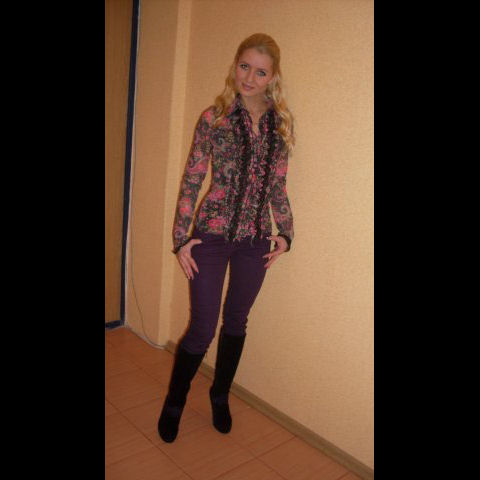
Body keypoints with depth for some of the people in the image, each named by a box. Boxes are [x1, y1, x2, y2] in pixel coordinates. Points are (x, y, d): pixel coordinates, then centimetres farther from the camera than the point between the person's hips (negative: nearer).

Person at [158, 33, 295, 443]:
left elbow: (278, 186, 11)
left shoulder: (281, 123, 4)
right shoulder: (213, 118, -5)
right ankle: (173, 403, 30)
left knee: (236, 322, 15)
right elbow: (191, 182, -4)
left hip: (256, 241, 3)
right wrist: (181, 238, -6)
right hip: (212, 236, -3)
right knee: (203, 328, 3)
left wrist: (285, 232, 7)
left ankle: (220, 395, 40)